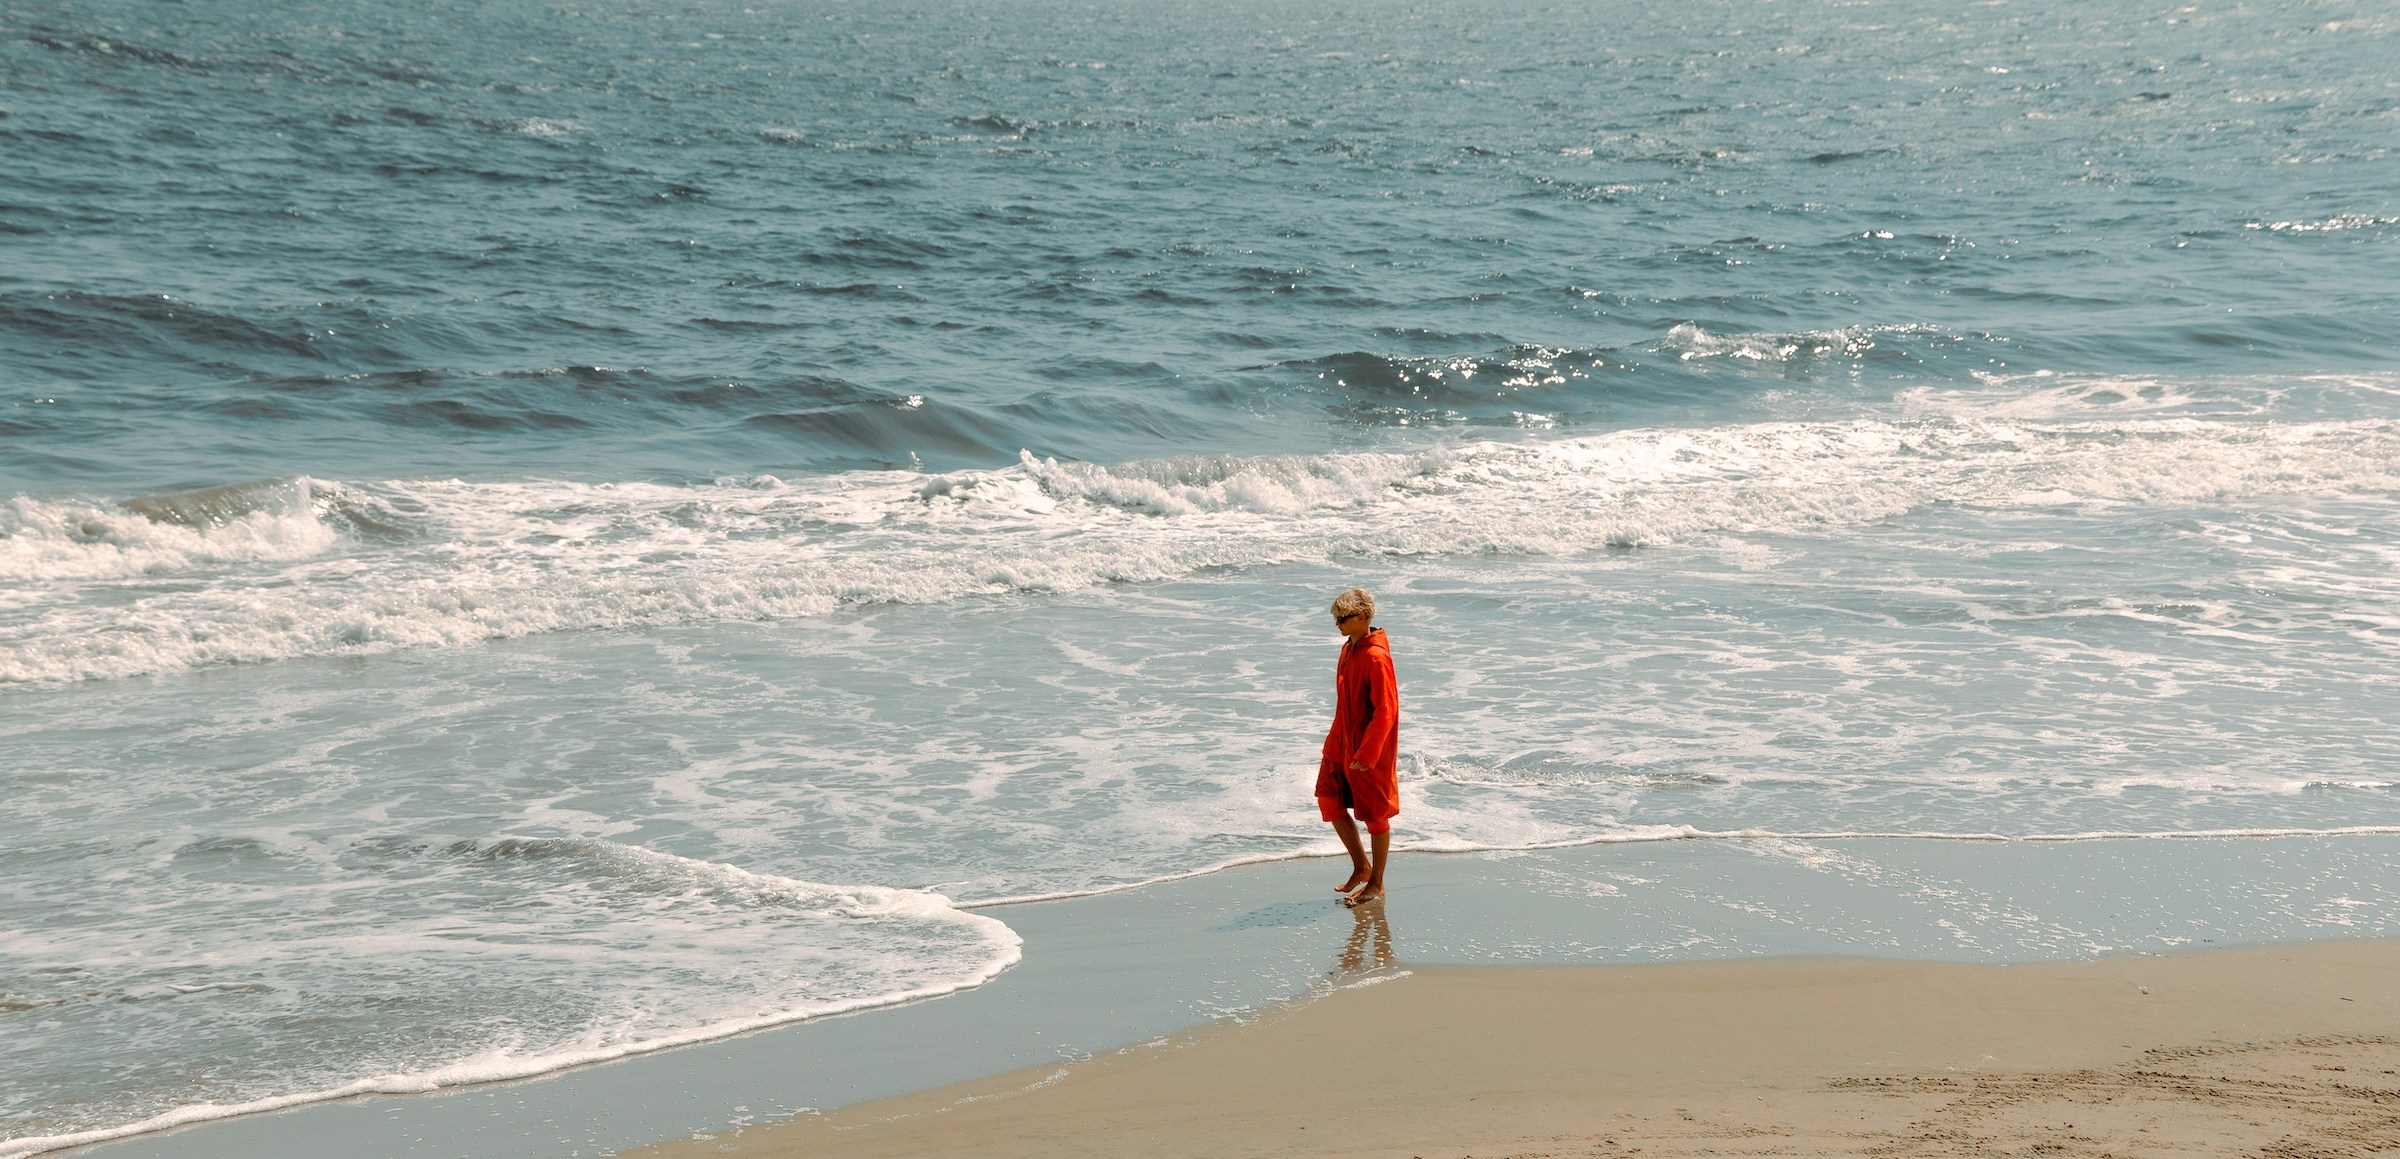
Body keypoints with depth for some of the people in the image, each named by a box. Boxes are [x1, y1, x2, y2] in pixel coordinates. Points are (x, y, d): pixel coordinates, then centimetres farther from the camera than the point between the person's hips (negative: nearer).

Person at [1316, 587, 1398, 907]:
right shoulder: (1349, 649, 7)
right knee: (1330, 802, 11)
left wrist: (1367, 754, -23)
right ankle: (1361, 868, 26)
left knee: (1375, 815, 4)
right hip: (1344, 745, 9)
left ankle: (1376, 884, 16)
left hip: (1370, 750, -9)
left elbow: (1385, 711, -23)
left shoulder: (1376, 657, -22)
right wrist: (1334, 740, 17)